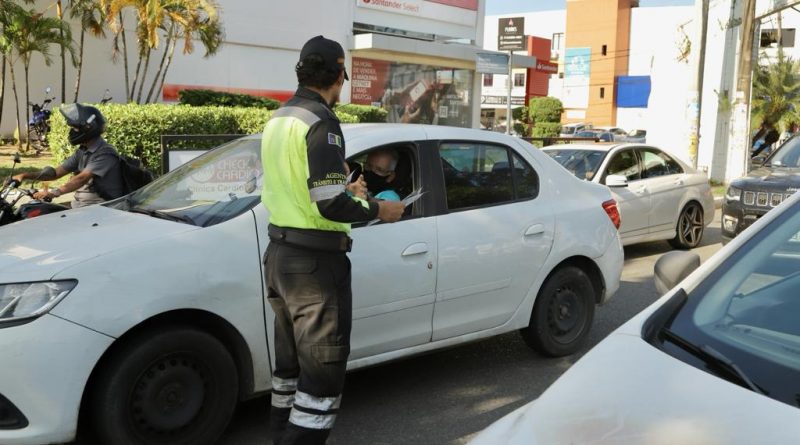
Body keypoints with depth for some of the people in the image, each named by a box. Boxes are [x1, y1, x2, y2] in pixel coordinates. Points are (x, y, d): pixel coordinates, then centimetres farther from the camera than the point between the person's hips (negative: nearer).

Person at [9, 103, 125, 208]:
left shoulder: (105, 152, -15)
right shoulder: (82, 151, 14)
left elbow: (82, 178, -26)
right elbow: (57, 173, 13)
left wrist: (54, 192, -36)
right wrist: (26, 176, 2)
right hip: (78, 206, 9)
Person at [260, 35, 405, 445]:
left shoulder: (278, 120, 11)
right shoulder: (320, 122, -17)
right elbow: (331, 205, -23)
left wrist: (344, 190, 22)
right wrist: (377, 210, -7)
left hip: (280, 252, 9)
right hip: (315, 260, -9)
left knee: (291, 360, 20)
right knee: (323, 368, -1)